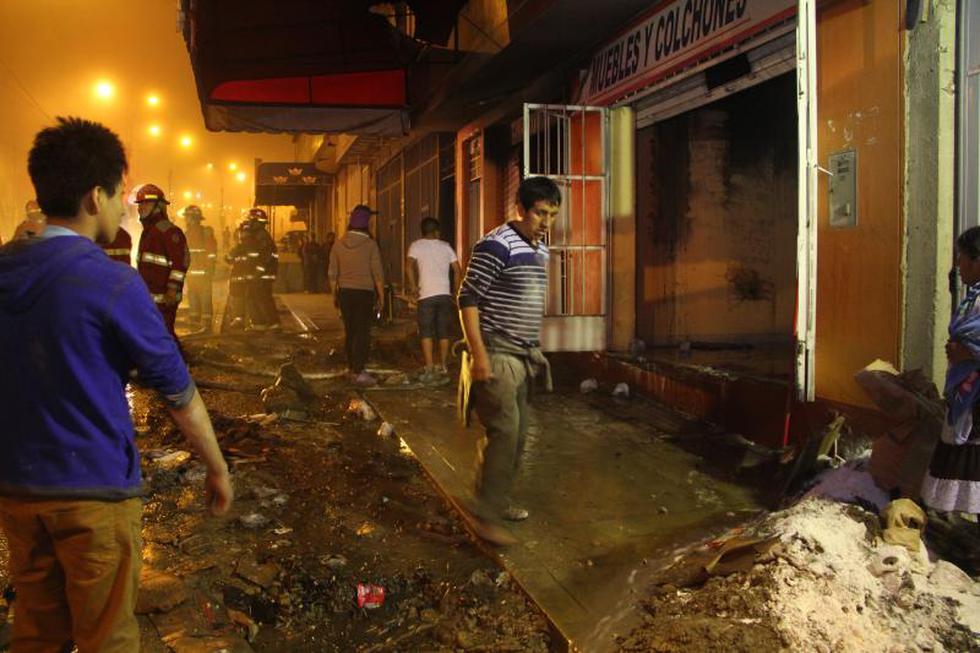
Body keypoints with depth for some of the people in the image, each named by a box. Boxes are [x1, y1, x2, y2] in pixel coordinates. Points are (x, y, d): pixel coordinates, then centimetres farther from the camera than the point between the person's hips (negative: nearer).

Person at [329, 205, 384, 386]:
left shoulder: (339, 244, 4)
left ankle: (351, 368, 24)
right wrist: (381, 297, -1)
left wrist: (335, 296, 19)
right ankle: (358, 372, -6)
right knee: (362, 332, -3)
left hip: (344, 292, 5)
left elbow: (333, 274, 8)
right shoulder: (370, 244, -9)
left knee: (349, 331, 15)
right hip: (364, 292, -5)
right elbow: (377, 274, -8)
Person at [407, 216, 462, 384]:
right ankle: (443, 368, 14)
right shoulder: (446, 246, 11)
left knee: (426, 333, 2)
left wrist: (413, 286, -7)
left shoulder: (416, 246, 3)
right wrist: (455, 292, 13)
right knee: (443, 333, 10)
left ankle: (429, 370, -4)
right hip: (445, 294, 3)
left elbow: (409, 266, -14)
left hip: (426, 295, -3)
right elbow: (457, 270, 7)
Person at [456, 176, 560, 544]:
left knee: (517, 434, 14)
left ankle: (498, 501, 28)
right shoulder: (496, 246, -16)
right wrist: (478, 354, -21)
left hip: (523, 357, 9)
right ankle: (485, 515, 0)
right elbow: (468, 299, -17)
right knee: (504, 432, -11)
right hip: (495, 356, -9)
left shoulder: (541, 250, 12)